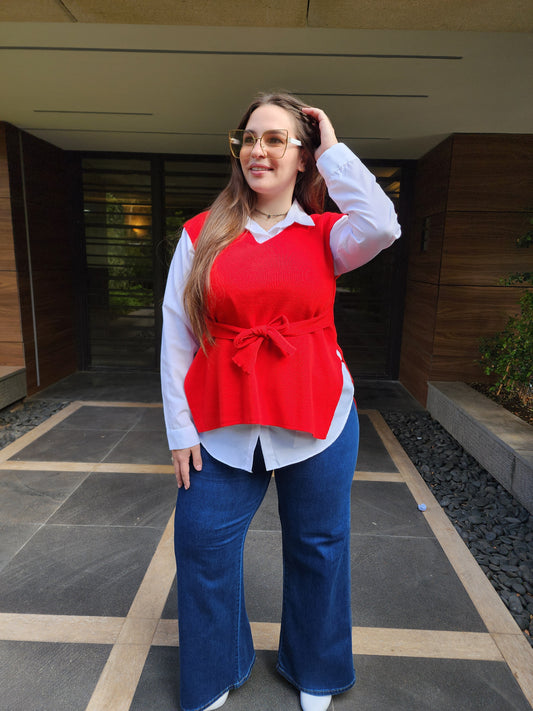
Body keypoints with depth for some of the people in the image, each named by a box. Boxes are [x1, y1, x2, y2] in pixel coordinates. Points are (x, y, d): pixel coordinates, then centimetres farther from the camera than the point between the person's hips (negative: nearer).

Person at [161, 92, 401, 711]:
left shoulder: (325, 234, 2)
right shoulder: (203, 233, 2)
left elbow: (383, 226, -22)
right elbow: (176, 335, 0)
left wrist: (332, 150, -8)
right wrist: (180, 430, -3)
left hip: (318, 422, 0)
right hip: (224, 426, 1)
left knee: (318, 547, 15)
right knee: (203, 544, 10)